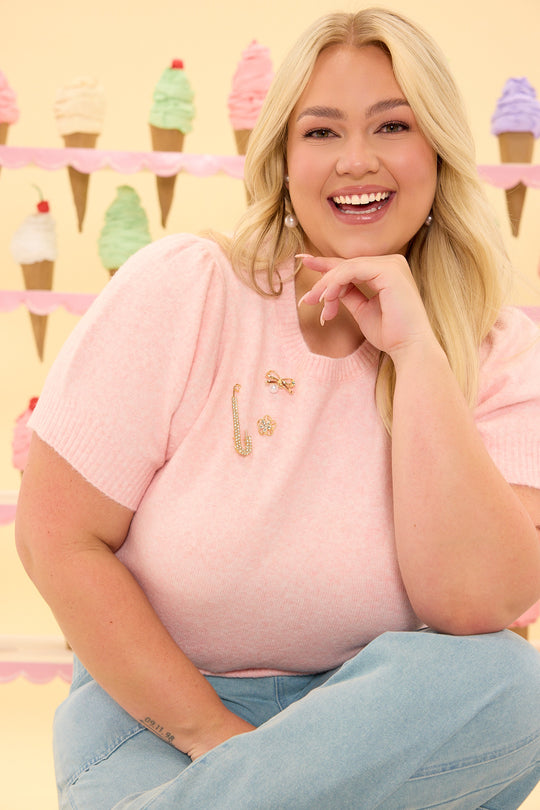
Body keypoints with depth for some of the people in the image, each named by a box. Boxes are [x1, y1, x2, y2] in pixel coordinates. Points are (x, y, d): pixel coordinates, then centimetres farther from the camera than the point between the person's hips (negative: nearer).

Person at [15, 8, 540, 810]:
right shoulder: (181, 289, -11)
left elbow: (474, 606, -21)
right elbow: (58, 537, -11)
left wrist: (415, 349, -22)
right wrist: (211, 730, -14)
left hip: (365, 708, 4)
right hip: (153, 704, -3)